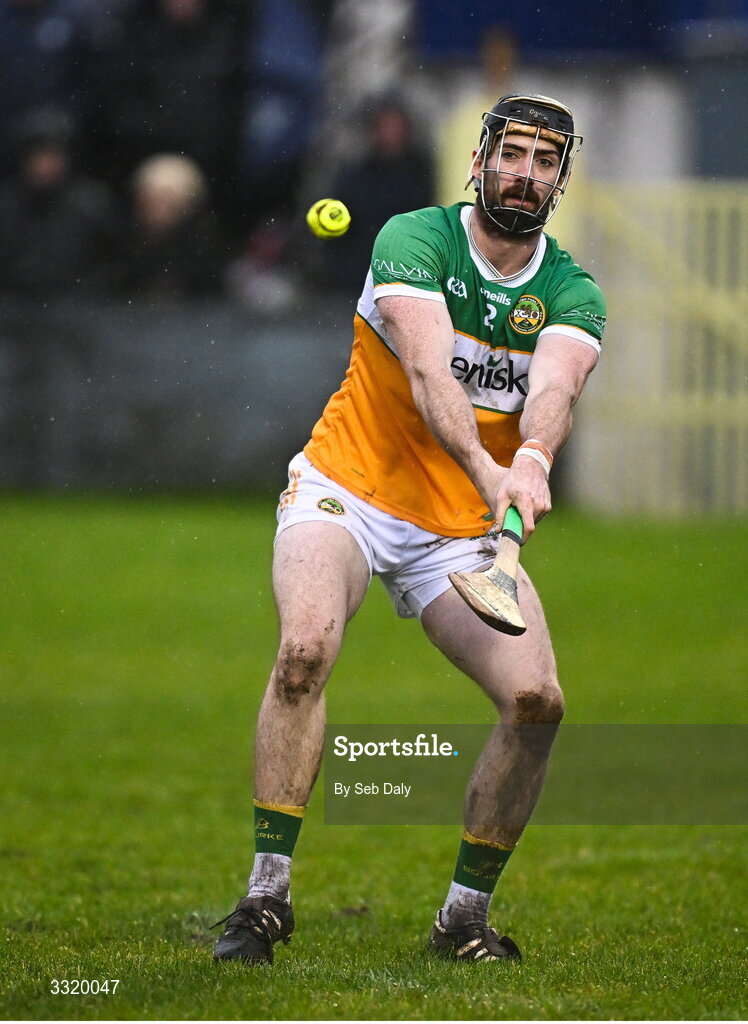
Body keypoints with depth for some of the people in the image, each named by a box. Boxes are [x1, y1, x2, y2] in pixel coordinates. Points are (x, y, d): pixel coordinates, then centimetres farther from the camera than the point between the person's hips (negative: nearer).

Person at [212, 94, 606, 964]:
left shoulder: (571, 294, 0)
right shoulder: (415, 240, -10)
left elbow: (554, 384, -23)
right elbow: (429, 371, -26)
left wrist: (531, 463, -45)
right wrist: (485, 469, -44)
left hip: (464, 532, 3)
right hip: (347, 491, -3)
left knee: (536, 697, -15)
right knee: (306, 647, -30)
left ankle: (465, 915, 3)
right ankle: (267, 893, -23)